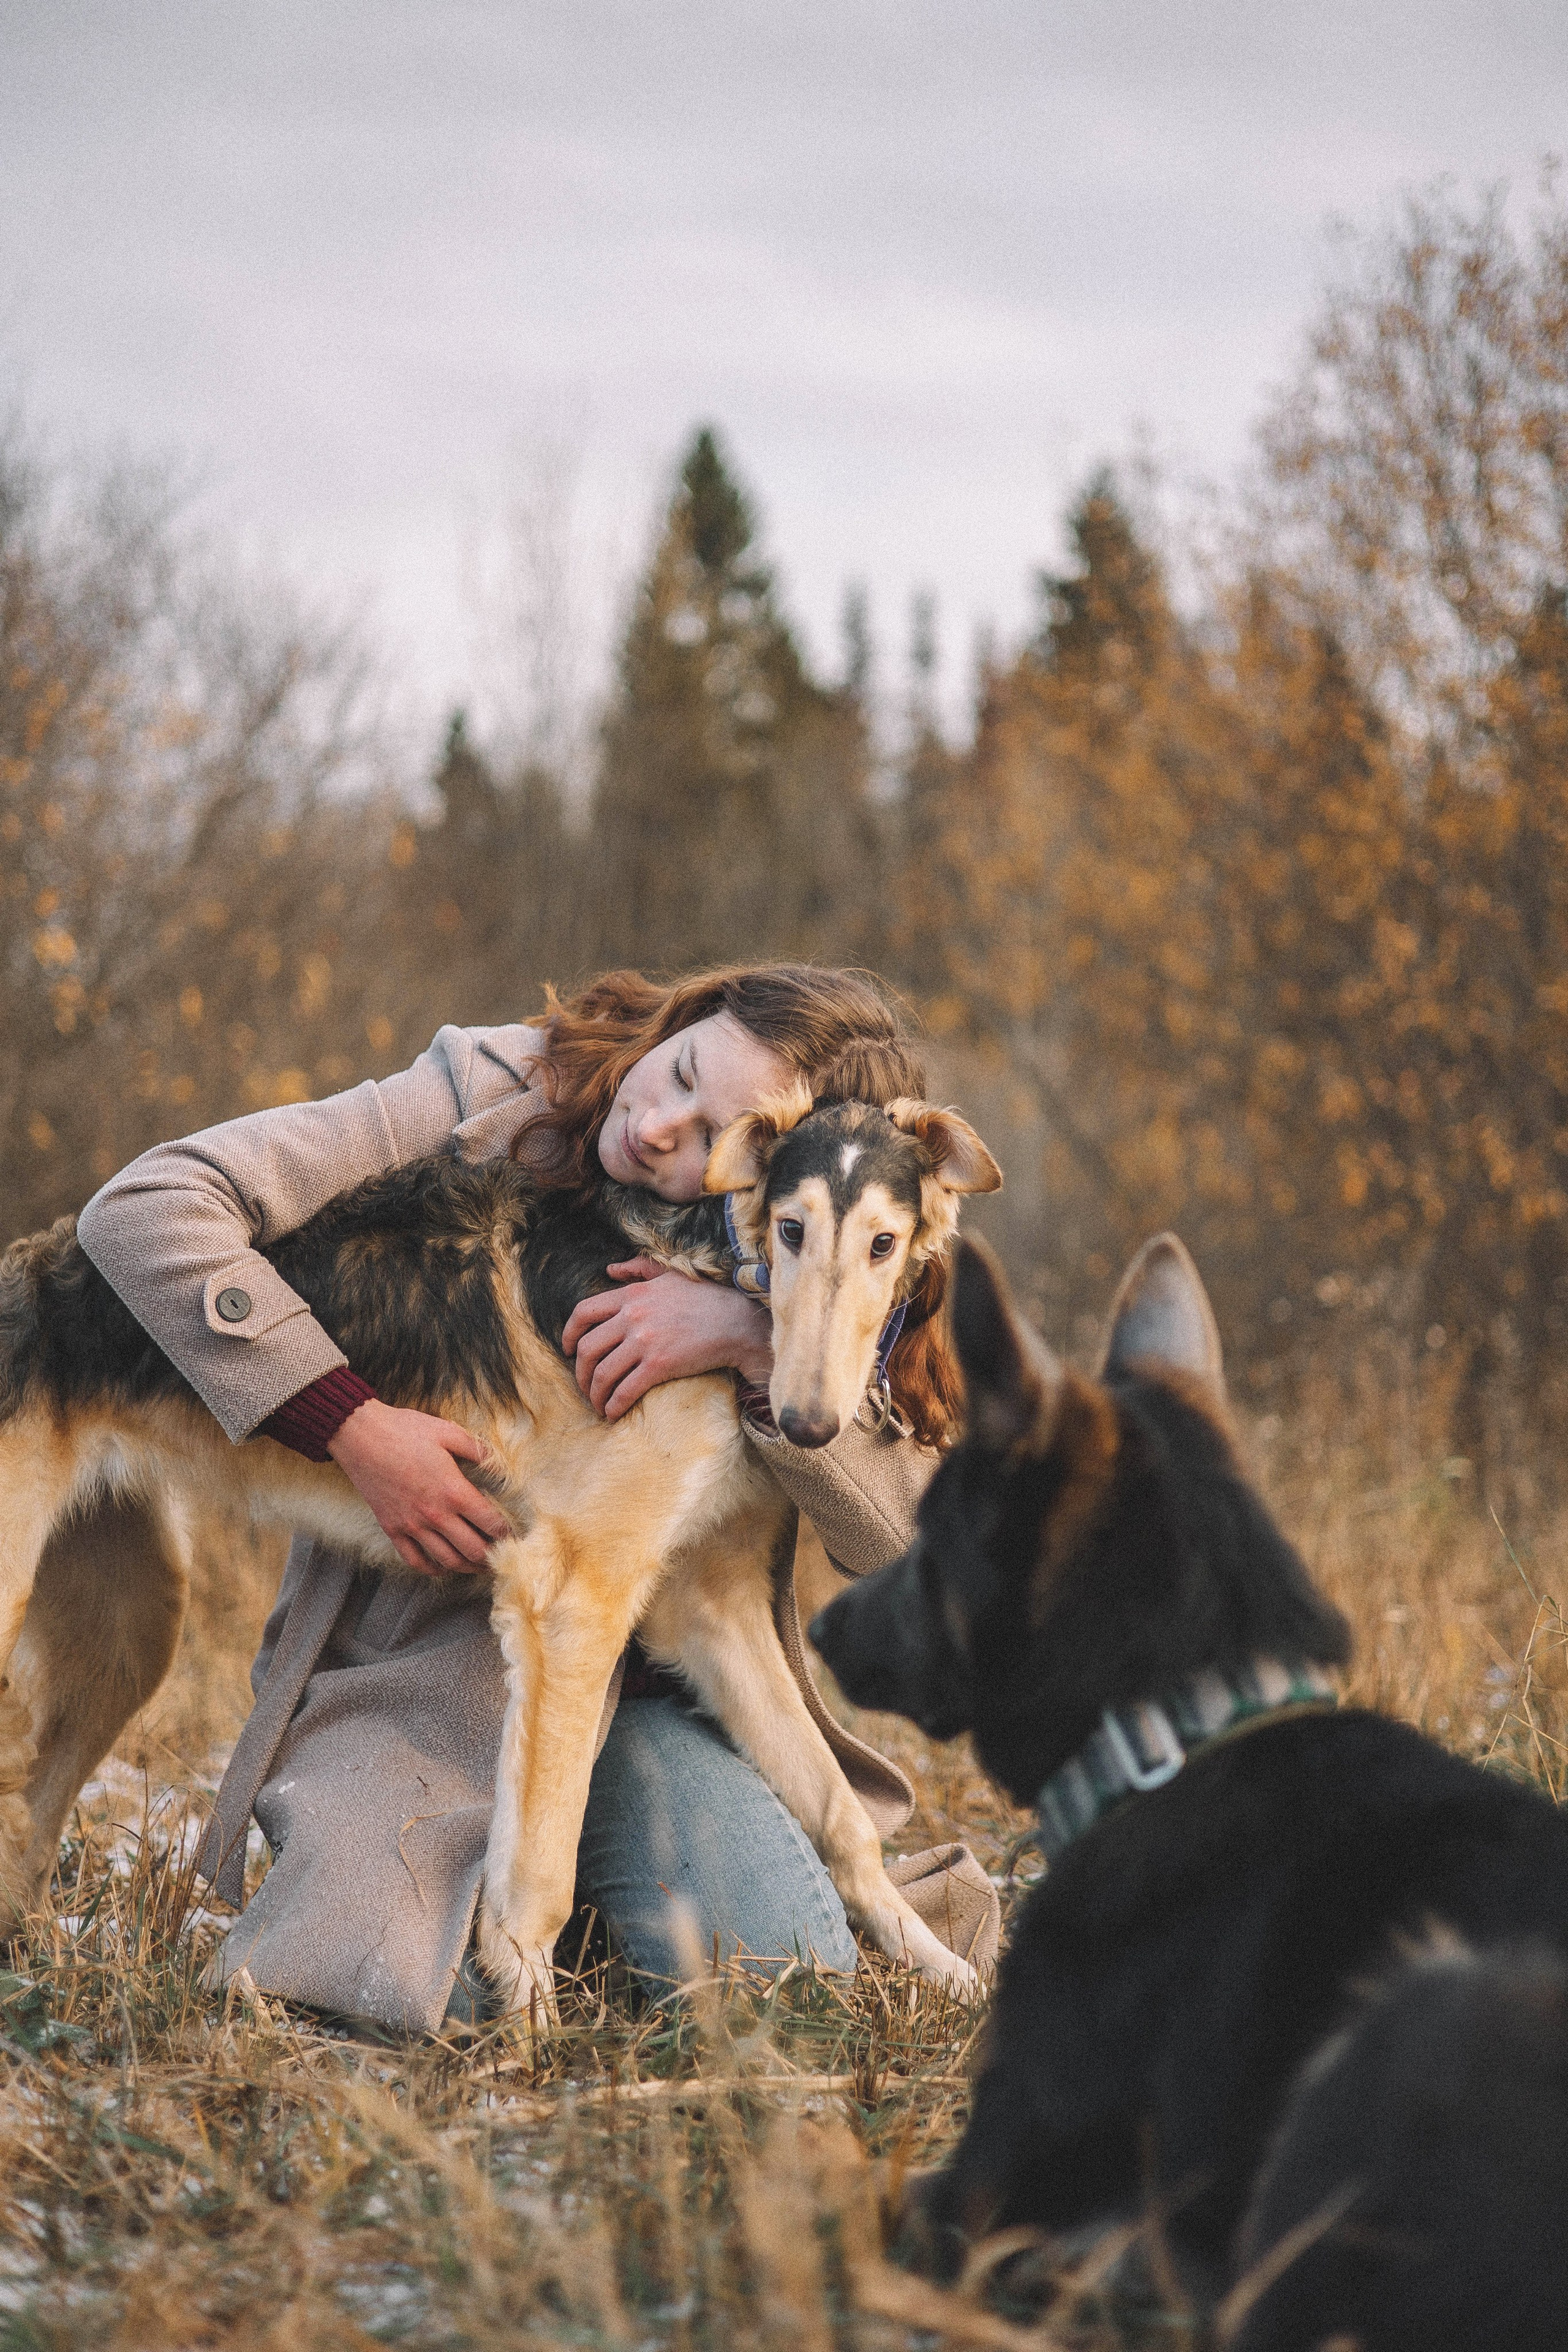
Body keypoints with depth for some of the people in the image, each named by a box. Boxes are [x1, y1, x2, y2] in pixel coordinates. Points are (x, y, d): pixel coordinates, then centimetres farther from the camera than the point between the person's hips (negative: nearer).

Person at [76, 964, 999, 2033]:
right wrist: (360, 1428, -25)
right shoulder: (490, 1102, -13)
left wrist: (759, 1342, -30)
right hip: (411, 1654, -2)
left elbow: (901, 1525, -17)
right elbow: (140, 1210, -20)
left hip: (650, 1679, 2)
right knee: (408, 1986, -27)